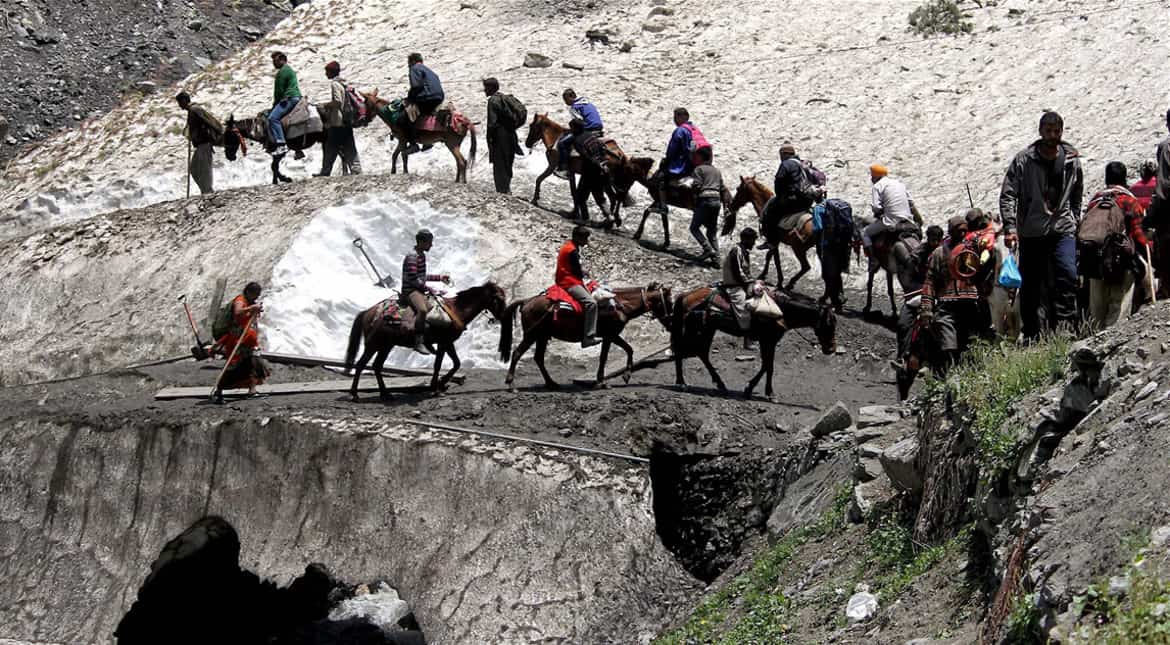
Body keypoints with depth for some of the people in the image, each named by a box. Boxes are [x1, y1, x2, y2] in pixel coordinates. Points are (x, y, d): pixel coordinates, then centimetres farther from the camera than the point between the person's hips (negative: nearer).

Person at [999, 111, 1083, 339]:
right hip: (1031, 232, -1)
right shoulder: (1024, 160, -3)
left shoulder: (1072, 160, 6)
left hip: (1063, 230, 1)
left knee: (1067, 275, -19)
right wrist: (1010, 227, -16)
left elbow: (1077, 197, 20)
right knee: (1030, 286, 3)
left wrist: (1074, 222, 16)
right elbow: (1007, 195, -6)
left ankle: (1065, 326, -15)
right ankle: (1032, 335, 11)